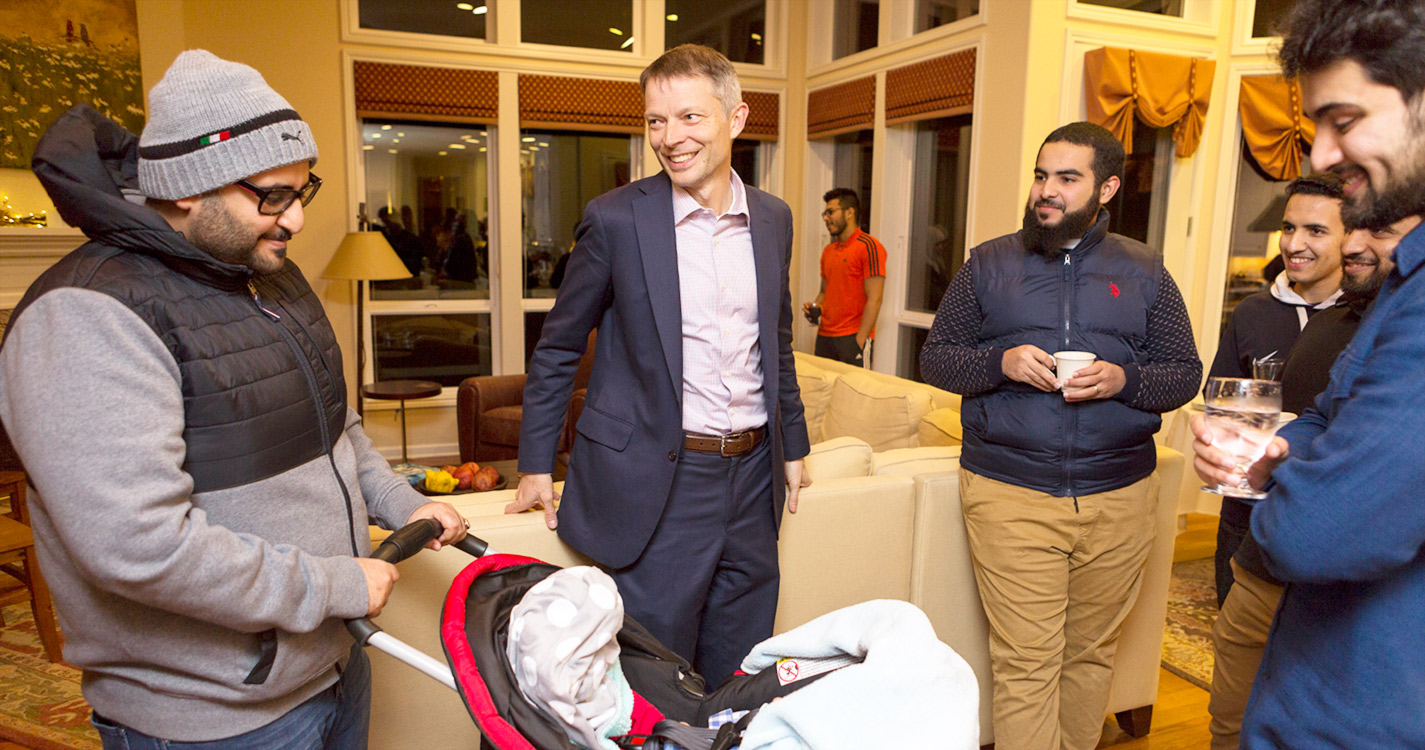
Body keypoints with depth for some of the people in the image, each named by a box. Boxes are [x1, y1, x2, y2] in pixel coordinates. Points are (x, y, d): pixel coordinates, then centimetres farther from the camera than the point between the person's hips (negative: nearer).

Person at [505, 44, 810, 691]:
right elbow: (558, 348, 0)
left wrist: (793, 445, 19)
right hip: (656, 484, -4)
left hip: (751, 474, 5)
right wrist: (536, 464, 1)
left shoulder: (773, 219, 6)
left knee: (740, 683, 18)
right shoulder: (615, 219, -7)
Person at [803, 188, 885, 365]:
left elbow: (874, 300, -13)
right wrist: (814, 307, 5)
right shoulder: (828, 251, 16)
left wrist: (859, 342, -17)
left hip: (852, 337, -7)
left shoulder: (869, 246, -8)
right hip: (824, 336, 7)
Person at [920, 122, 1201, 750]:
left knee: (1092, 652, 14)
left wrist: (1122, 380, -11)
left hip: (1120, 496, 2)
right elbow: (935, 358, 6)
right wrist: (1001, 362, -13)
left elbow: (1185, 372, 10)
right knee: (1025, 663, -2)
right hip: (1010, 494, -2)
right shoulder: (988, 264, 7)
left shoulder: (1144, 272, 10)